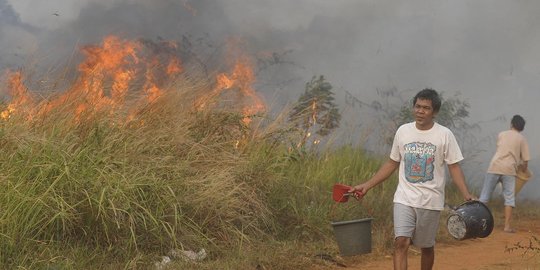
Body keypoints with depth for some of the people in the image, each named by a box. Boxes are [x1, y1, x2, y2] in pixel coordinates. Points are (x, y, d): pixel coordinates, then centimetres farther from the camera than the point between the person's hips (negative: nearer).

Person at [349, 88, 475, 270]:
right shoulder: (403, 131, 5)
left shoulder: (444, 135, -3)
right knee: (401, 242, -14)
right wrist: (366, 185, 9)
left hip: (431, 201, -1)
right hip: (404, 198, 1)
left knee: (427, 247, 11)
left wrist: (467, 196, -16)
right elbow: (392, 163, 13)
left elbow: (454, 167, -3)